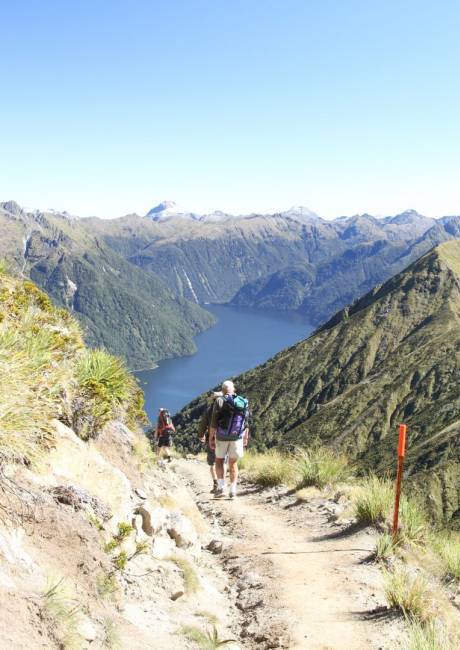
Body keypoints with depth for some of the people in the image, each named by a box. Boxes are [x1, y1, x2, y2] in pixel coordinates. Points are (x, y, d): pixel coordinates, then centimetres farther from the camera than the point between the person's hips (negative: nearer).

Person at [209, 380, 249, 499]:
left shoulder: (220, 401, -9)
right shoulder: (243, 402, 2)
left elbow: (214, 422, -12)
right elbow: (246, 422, 7)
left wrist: (211, 438, -6)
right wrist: (245, 438, 17)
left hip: (221, 437, -2)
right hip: (237, 437, 2)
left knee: (219, 460, 16)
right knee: (233, 463, 11)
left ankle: (220, 486, 5)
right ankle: (233, 490, 5)